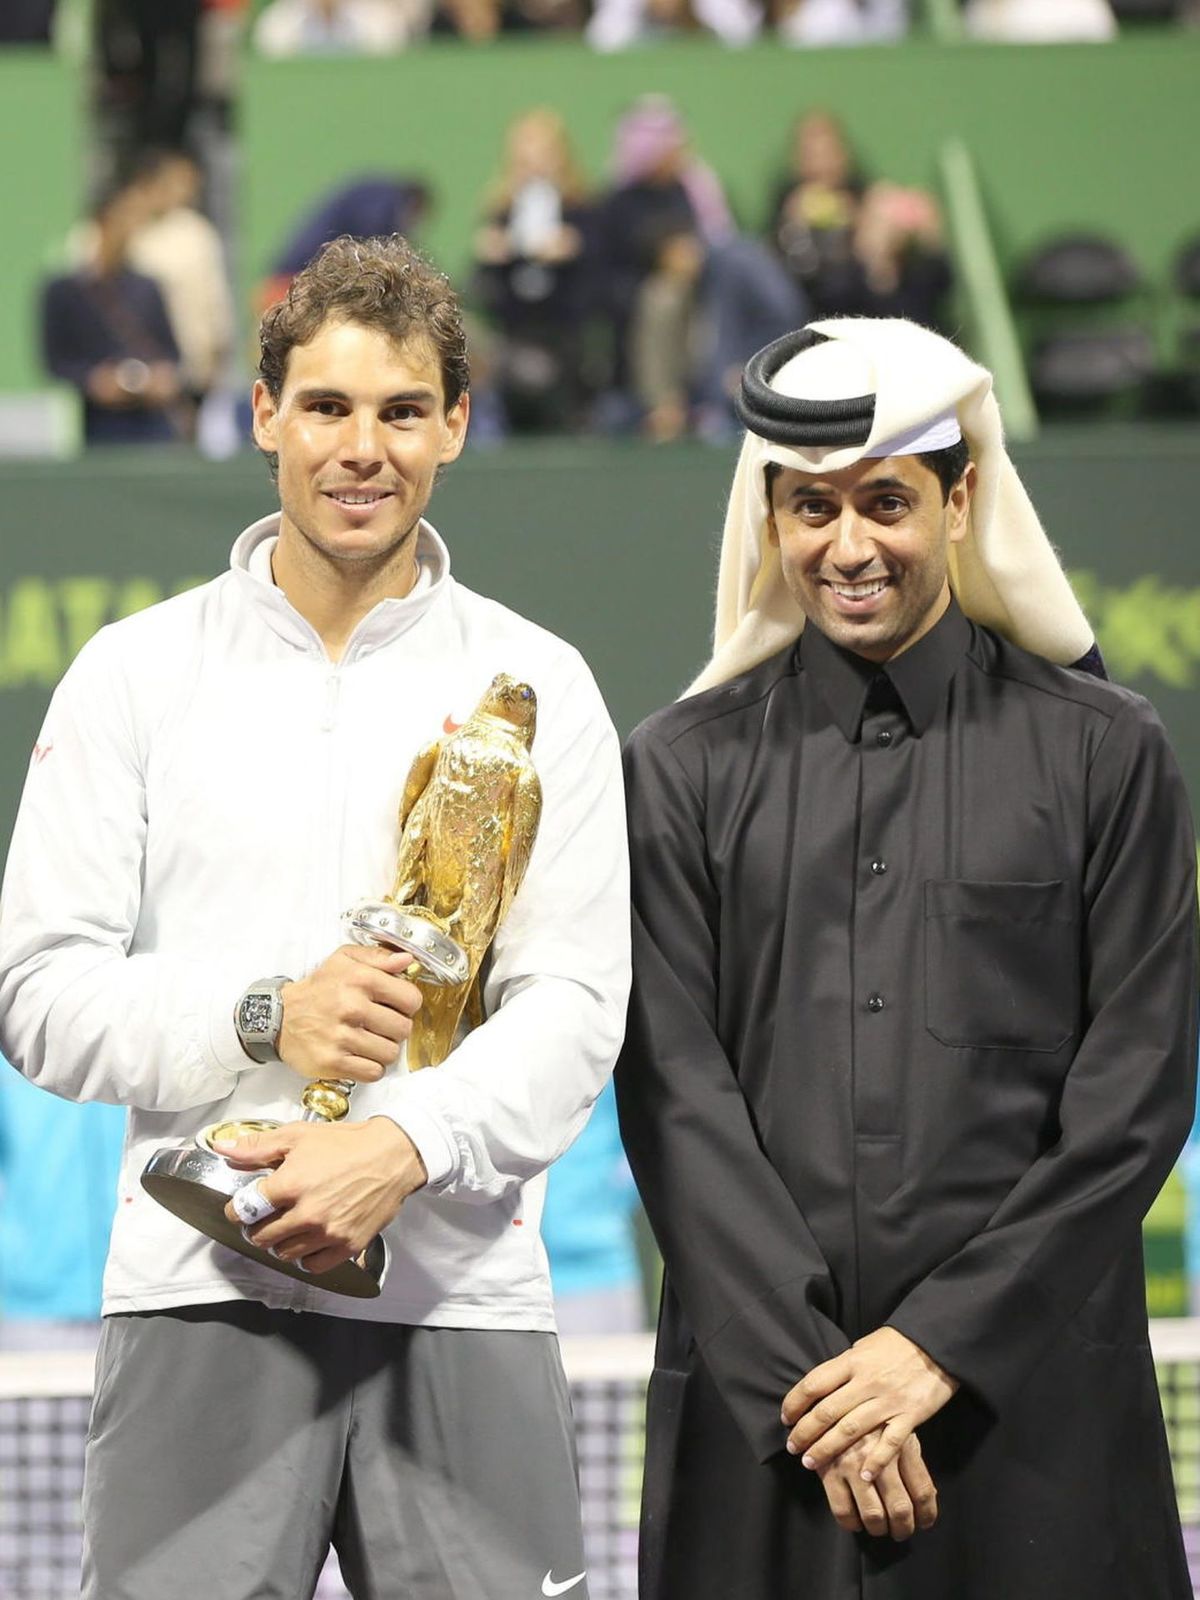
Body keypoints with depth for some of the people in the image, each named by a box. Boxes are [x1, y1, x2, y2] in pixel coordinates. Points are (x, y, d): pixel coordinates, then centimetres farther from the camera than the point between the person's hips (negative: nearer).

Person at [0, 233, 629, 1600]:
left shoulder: (536, 687, 8)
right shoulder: (138, 673, 8)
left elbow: (576, 1008, 1)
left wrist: (407, 1146, -16)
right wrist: (264, 1020, -13)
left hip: (462, 1297, 1)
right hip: (197, 1294, 0)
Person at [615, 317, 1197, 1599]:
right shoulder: (685, 769, 7)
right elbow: (675, 1097, 0)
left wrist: (944, 1342, -9)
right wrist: (806, 1369, -10)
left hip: (1031, 1387, -1)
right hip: (764, 1393, 1)